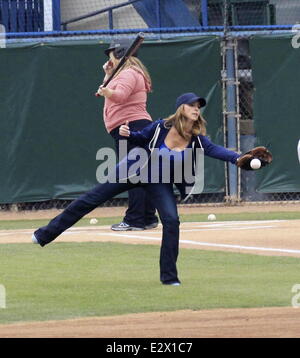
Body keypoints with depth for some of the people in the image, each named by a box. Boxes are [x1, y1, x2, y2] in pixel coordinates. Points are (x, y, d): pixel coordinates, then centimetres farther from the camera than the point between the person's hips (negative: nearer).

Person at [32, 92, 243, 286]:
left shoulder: (197, 140, -19)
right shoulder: (161, 127, -21)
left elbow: (215, 150, -35)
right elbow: (142, 139, -3)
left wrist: (237, 158, -53)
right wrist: (128, 134, -24)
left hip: (161, 183, 1)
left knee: (171, 221, -17)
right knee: (91, 200, 1)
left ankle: (169, 276, -3)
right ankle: (45, 235, 13)